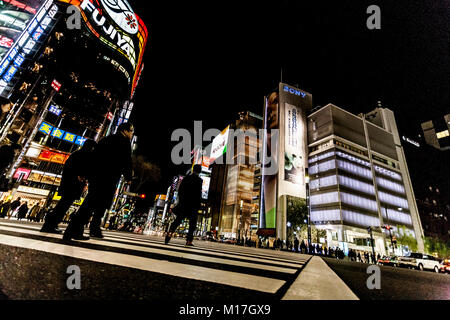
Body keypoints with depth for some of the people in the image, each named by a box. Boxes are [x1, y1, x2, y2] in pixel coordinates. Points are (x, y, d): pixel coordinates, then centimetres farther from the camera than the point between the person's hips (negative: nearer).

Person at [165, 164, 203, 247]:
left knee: (178, 220, 11)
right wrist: (199, 204, -4)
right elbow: (198, 193, -11)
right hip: (193, 205, -3)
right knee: (192, 223, 6)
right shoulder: (199, 180, -6)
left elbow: (180, 189, 9)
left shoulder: (186, 178, 7)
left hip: (183, 203, 4)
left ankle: (170, 232, -9)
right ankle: (189, 241, 3)